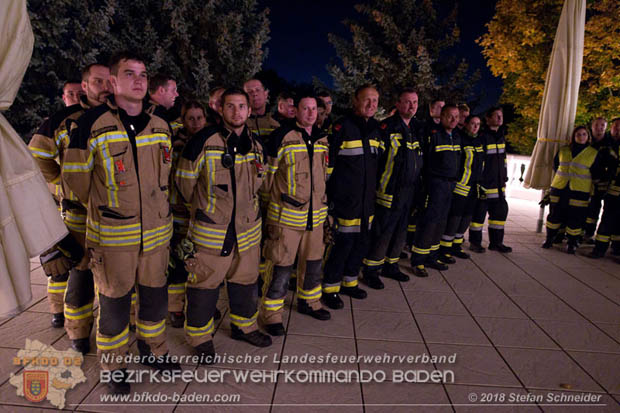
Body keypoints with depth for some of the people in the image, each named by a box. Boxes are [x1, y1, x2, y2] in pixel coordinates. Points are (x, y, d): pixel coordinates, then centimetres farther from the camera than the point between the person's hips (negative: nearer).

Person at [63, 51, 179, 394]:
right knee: (114, 305, 10)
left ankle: (152, 351, 39)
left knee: (155, 297, 16)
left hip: (156, 233, 4)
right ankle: (115, 368, 32)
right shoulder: (92, 124, -9)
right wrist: (104, 206, 8)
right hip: (112, 236, -4)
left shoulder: (161, 127, 5)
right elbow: (75, 177, -1)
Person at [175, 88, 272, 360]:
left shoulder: (256, 144, 6)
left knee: (245, 280, 18)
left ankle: (243, 325, 40)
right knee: (204, 284, 5)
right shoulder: (204, 141, -12)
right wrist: (202, 206, 8)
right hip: (211, 230, -5)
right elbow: (184, 179, -3)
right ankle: (200, 337, 27)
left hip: (248, 227, 6)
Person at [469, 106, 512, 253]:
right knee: (479, 212, 0)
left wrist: (504, 177, 19)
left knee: (500, 211, 13)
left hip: (499, 184, 9)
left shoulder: (501, 136, 14)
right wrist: (479, 182, -16)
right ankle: (475, 242, 15)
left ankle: (496, 242, 26)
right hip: (484, 184, -9)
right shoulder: (482, 137, -13)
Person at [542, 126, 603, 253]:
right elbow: (556, 166, 23)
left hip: (579, 192, -2)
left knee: (575, 219, 0)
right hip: (559, 190, 2)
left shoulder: (594, 154, 3)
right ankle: (549, 239, 19)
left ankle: (572, 244, 14)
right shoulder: (563, 151, 9)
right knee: (554, 215, 6)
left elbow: (597, 176, 9)